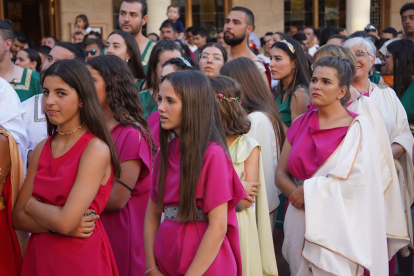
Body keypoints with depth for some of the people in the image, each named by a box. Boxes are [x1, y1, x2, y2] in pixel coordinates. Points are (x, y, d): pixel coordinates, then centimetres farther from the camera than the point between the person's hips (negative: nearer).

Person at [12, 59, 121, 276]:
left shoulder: (96, 149, -15)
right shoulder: (42, 149, 4)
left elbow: (65, 221, -22)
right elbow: (18, 218, 1)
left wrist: (31, 204, -5)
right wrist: (55, 223, -15)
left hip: (81, 257, -5)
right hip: (39, 256, 6)